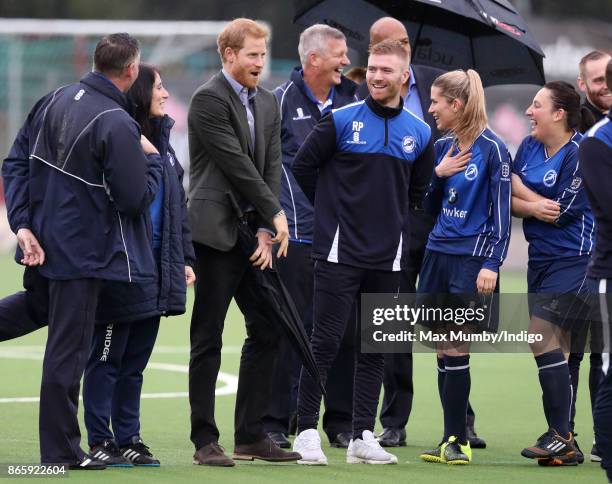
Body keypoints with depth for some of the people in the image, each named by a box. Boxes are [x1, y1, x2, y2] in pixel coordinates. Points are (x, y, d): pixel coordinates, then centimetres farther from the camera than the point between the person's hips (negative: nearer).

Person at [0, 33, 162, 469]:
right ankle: (61, 450, 9)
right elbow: (137, 198, -17)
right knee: (67, 350, 1)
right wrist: (152, 159, 0)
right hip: (84, 248, -7)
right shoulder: (117, 125, -20)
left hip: (42, 240, 7)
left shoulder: (55, 101, 2)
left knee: (38, 304, 34)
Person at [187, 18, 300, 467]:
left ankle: (251, 435, 14)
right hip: (216, 231, -8)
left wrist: (265, 231, -2)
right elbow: (237, 165, -14)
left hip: (254, 232, 8)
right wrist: (275, 215, -9)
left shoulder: (267, 102, 14)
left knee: (267, 329, 7)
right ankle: (205, 441, 1)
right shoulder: (209, 99, -10)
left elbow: (272, 166, 8)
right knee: (208, 338, -3)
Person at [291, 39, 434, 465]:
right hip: (339, 251, -4)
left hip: (387, 258, 4)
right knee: (325, 342, -5)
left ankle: (363, 437, 12)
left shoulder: (419, 133, 7)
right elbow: (304, 166, 2)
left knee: (375, 348, 7)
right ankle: (307, 432, 1)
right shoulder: (342, 121, -5)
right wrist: (334, 210, 7)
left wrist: (394, 218, 13)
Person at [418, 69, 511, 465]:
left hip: (471, 259, -7)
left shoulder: (492, 149, -7)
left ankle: (457, 440, -2)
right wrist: (438, 175, -2)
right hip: (438, 254, 7)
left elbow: (502, 210, -9)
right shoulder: (443, 147, 12)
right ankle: (455, 438, 10)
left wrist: (491, 264, -15)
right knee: (443, 351, 5)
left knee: (455, 352, -8)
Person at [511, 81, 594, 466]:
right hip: (541, 257, 8)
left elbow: (561, 212, -16)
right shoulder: (529, 147, 9)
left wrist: (520, 189, -6)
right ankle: (563, 440, 11)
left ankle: (561, 438, -13)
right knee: (557, 347, 8)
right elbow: (509, 200, 8)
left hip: (572, 258, -8)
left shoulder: (580, 153, -14)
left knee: (542, 338, -16)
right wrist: (533, 206, -12)